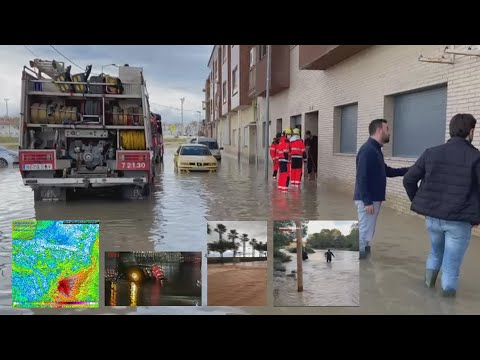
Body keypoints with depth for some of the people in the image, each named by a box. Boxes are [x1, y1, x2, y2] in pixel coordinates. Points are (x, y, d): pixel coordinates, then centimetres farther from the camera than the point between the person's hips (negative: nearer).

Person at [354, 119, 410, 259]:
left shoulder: (375, 149, 13)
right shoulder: (367, 150, -19)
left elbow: (386, 171, 21)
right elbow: (362, 178, -23)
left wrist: (408, 170, 14)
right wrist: (367, 201, -25)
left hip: (374, 198, 10)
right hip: (368, 199, -10)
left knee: (367, 230, 16)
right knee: (364, 230, -2)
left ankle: (362, 250, 27)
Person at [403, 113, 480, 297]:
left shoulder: (431, 153, 1)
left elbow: (409, 180, 3)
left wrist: (419, 203, 14)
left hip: (432, 216, 4)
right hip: (459, 220, -4)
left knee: (435, 252, 28)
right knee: (451, 265, 9)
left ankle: (428, 285, 33)